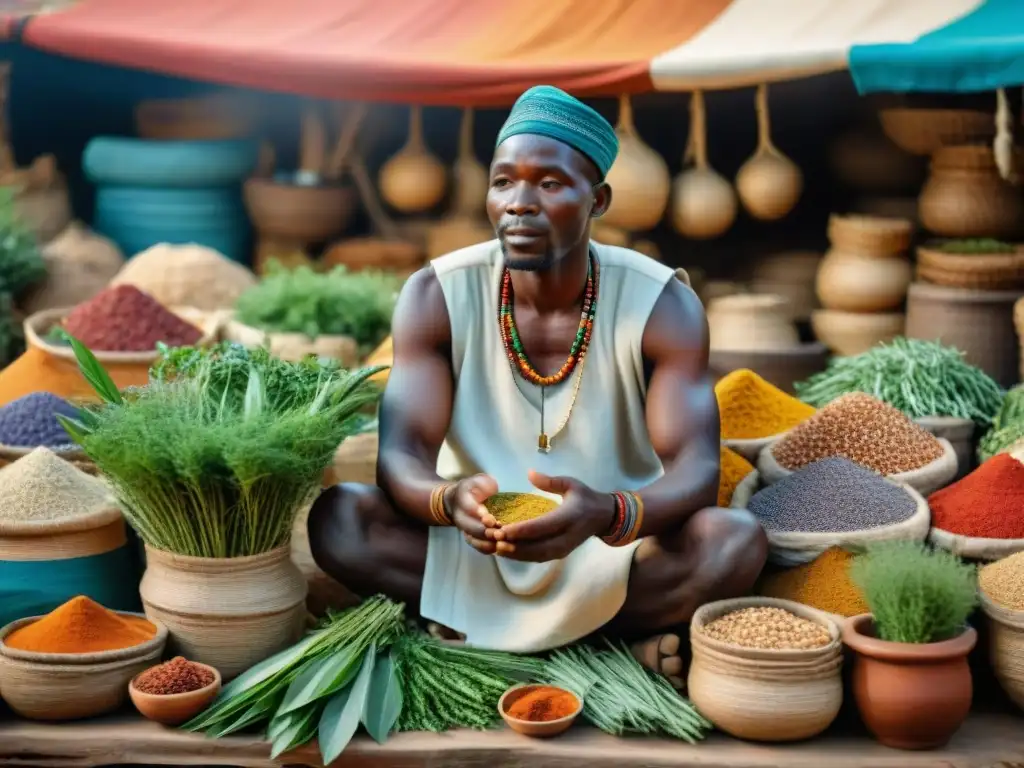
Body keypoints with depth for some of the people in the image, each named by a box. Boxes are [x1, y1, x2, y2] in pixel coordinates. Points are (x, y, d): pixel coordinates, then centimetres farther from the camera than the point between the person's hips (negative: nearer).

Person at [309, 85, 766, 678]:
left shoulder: (662, 306, -13)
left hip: (615, 550, -1)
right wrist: (450, 499, -43)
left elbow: (696, 469, -22)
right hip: (473, 554, 1)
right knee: (337, 518, -25)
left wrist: (607, 514, -45)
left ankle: (469, 624, -14)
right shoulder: (437, 297, -10)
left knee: (735, 541, -31)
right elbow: (401, 455, -17)